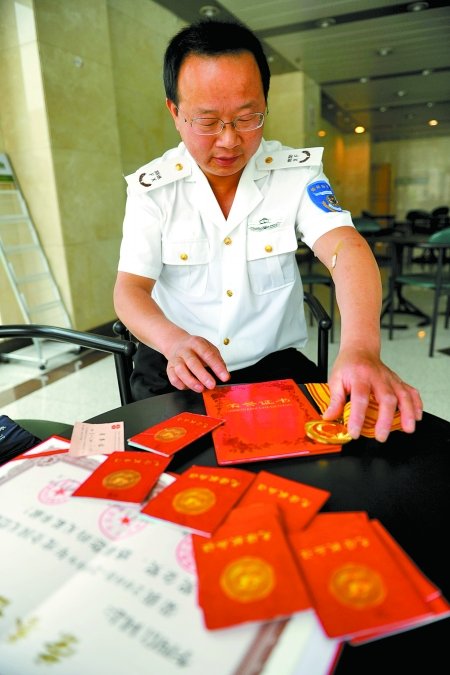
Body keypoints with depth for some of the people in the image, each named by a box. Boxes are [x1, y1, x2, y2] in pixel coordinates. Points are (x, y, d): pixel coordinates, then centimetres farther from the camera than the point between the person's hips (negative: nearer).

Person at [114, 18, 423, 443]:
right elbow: (130, 288, -7)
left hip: (275, 361, 1)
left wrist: (361, 348, -40)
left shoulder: (297, 172, -4)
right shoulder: (151, 187, -4)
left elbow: (345, 249, -19)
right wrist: (174, 341, -31)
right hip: (175, 367, 0)